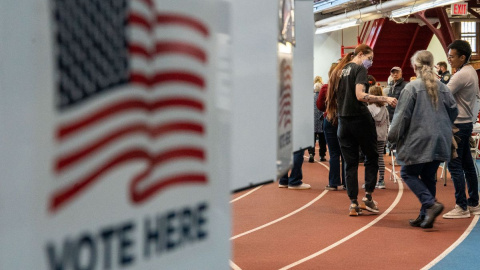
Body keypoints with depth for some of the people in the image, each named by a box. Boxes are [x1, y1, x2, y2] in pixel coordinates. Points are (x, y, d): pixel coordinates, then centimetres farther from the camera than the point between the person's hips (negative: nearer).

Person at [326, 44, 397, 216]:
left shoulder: (339, 71, 15)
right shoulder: (359, 69, -8)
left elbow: (334, 96, 16)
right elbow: (360, 96, -21)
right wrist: (385, 99, -21)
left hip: (343, 120, 6)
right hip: (359, 118, -6)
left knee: (350, 162, 7)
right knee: (371, 156, 10)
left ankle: (353, 204, 4)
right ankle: (367, 198, 5)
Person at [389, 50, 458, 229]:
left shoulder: (412, 87, -9)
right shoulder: (442, 87, 6)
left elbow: (402, 115, -9)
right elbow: (453, 111, 11)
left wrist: (393, 136, 3)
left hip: (419, 140, -6)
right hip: (440, 141, 6)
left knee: (408, 173, 6)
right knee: (428, 177, 13)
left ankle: (431, 204, -13)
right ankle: (425, 217, 14)